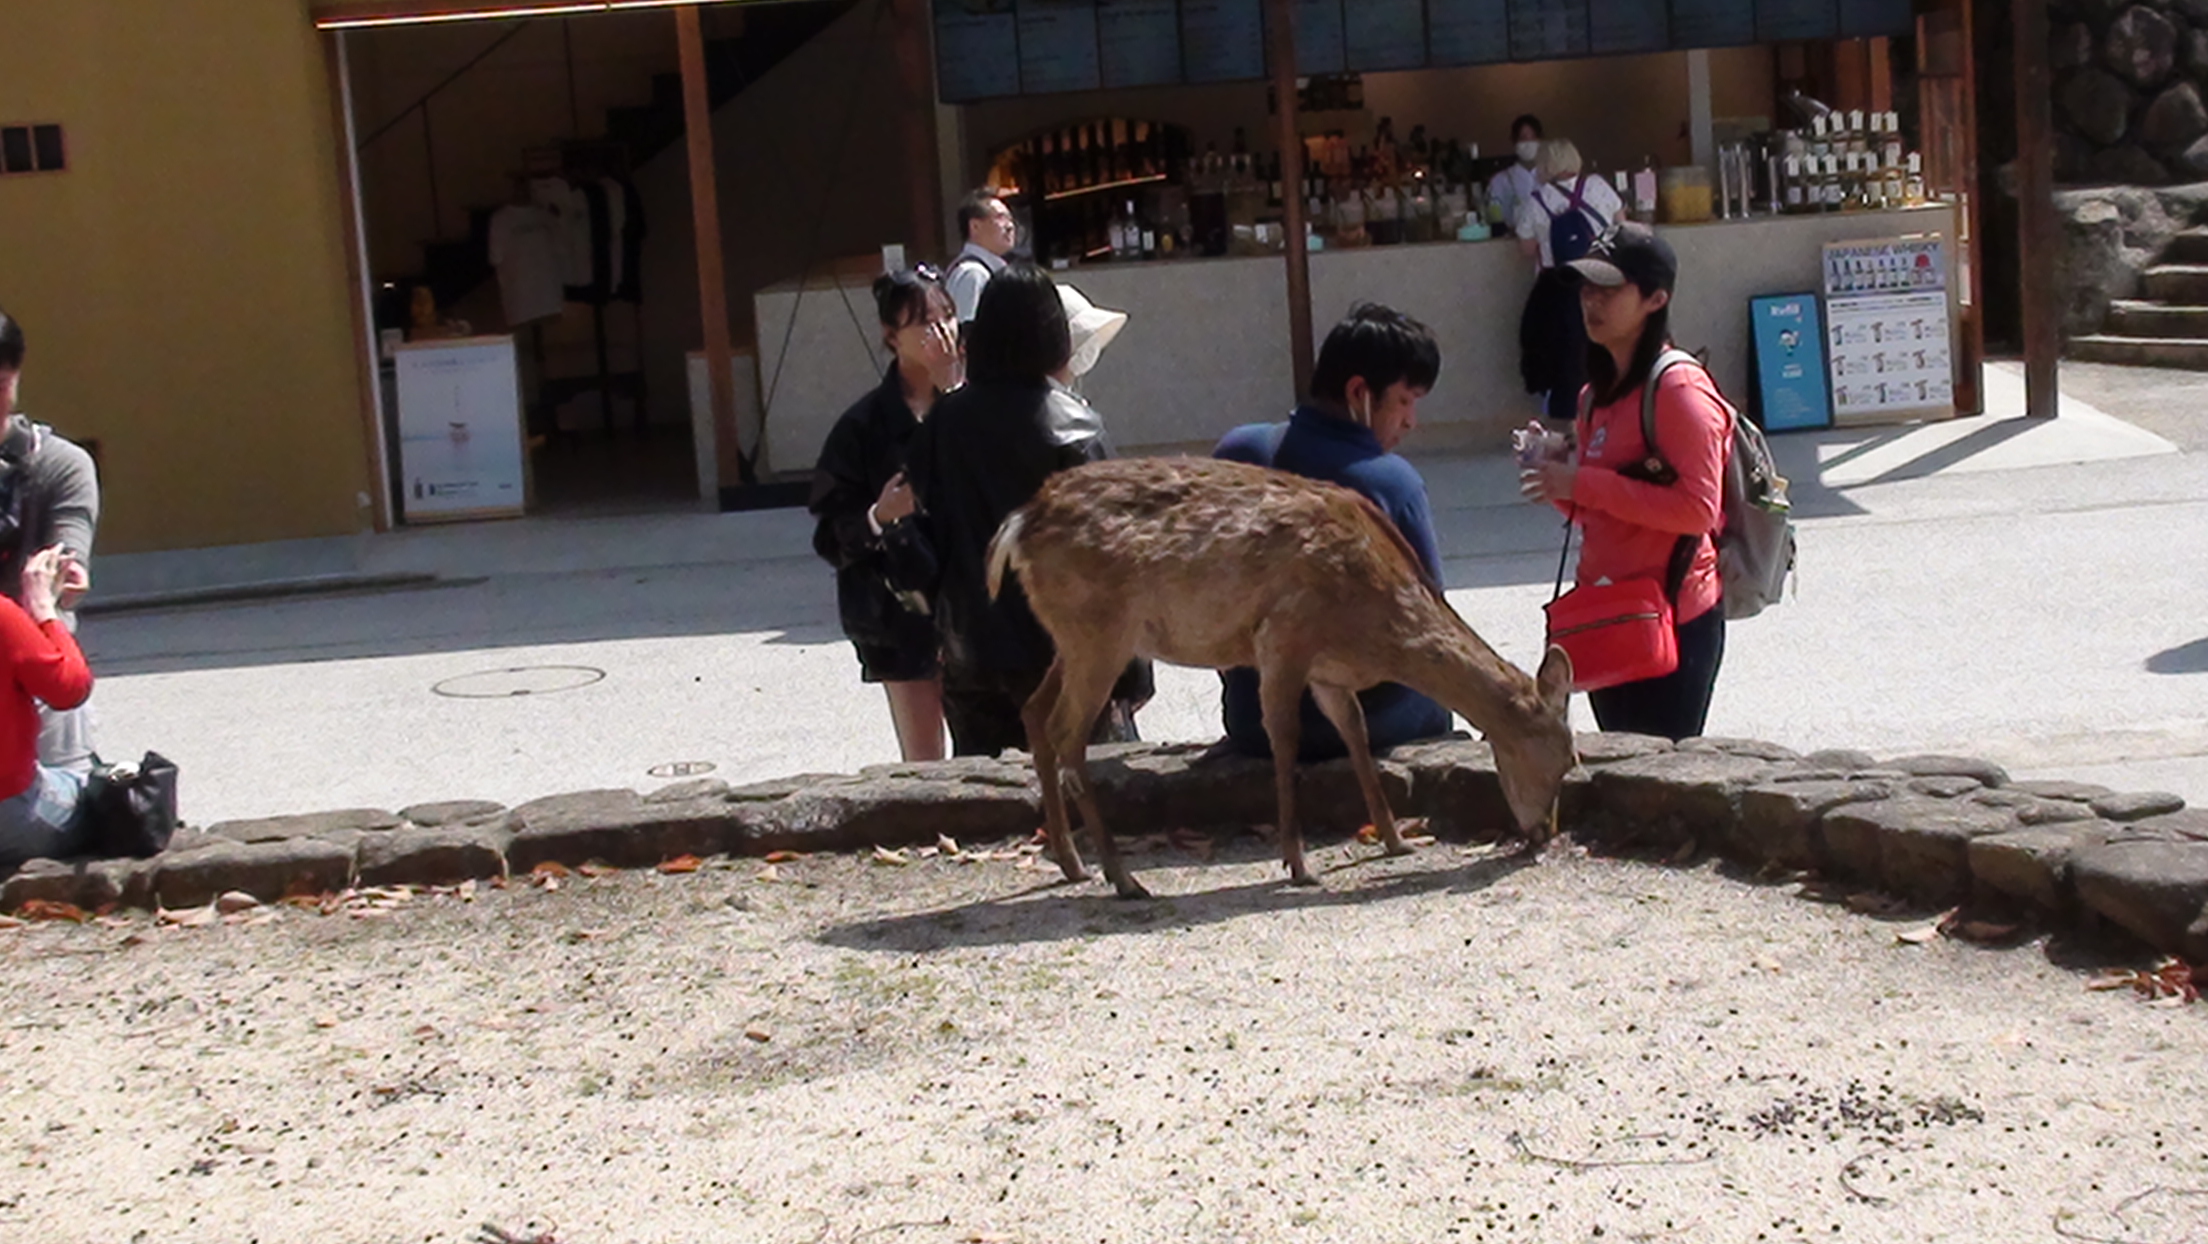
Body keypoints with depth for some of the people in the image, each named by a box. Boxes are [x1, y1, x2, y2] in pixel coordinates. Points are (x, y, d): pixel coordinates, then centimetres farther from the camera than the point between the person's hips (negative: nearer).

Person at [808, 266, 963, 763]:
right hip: (900, 610, -1)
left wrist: (950, 392, -17)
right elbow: (833, 531, -2)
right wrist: (878, 517, -22)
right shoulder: (866, 423, -3)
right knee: (923, 760, 6)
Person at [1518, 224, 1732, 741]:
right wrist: (1560, 471, 1)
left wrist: (1583, 484, -21)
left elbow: (1698, 508, -21)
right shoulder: (1601, 393, 14)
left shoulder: (1678, 388, -13)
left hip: (1673, 622, -9)